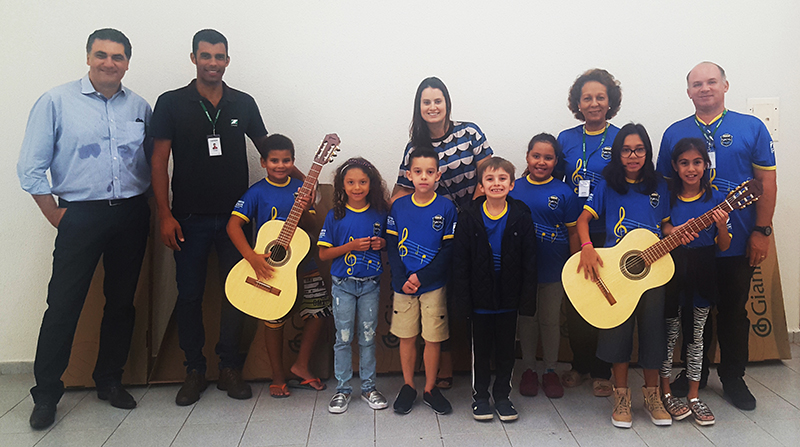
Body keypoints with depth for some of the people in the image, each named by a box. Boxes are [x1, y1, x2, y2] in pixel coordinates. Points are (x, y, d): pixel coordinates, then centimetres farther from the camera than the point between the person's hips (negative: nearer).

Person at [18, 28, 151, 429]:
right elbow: (31, 168, -3)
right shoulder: (57, 102, -1)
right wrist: (56, 216, -4)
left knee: (122, 302, 11)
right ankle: (46, 393, 13)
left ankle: (109, 381, 26)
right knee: (63, 305, -3)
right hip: (81, 214, -3)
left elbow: (152, 161, 14)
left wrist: (144, 208, 4)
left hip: (132, 215, 3)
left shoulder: (139, 107, 8)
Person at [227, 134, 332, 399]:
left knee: (320, 311, 3)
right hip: (270, 266, -4)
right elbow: (233, 225, -15)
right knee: (275, 320, 4)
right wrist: (252, 257, -25)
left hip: (302, 262, 4)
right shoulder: (257, 192, -6)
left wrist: (305, 211, -19)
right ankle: (278, 377, 22)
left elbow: (310, 228, 3)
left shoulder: (301, 188, 4)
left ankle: (301, 366, 20)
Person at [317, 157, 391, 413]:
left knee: (368, 337, 10)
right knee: (343, 338, 5)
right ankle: (343, 389, 19)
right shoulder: (335, 216, -5)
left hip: (370, 285, 1)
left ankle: (368, 387, 23)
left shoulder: (380, 214, 0)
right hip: (343, 285, -1)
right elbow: (323, 254, -4)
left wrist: (381, 244, -9)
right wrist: (351, 246, -16)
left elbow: (389, 242, 14)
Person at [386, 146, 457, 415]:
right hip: (403, 285, 2)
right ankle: (408, 387, 26)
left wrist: (421, 277, -13)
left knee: (433, 339, 5)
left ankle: (430, 389, 22)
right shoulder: (398, 207, 1)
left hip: (434, 285, -1)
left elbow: (449, 250, -6)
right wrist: (402, 280, -10)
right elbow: (391, 246, 2)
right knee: (406, 337, 10)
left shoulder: (446, 208, -4)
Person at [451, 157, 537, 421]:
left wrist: (527, 298, -5)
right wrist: (461, 300, -8)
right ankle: (480, 395, 29)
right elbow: (460, 262, -4)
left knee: (506, 348, 13)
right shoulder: (469, 218, -5)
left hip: (509, 298, 1)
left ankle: (502, 395, 30)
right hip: (480, 297, -1)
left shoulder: (521, 217, -4)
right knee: (480, 348, 12)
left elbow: (529, 261, -1)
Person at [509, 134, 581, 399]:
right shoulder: (514, 189, 0)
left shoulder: (564, 192, -3)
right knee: (526, 319, 12)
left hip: (554, 270, -1)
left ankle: (550, 370, 29)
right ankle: (529, 369, 28)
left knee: (551, 320, 11)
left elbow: (573, 232, 1)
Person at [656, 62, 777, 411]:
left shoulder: (751, 128, 2)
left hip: (738, 244, -1)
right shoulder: (675, 133, 6)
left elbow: (767, 180, 0)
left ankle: (733, 378, 27)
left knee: (734, 311, 10)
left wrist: (762, 231, -6)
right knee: (693, 312, 11)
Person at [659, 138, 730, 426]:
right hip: (672, 273, -1)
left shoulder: (716, 199, -1)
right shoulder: (667, 198, -4)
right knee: (671, 334, 7)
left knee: (696, 335, 11)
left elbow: (723, 247, -2)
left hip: (703, 275, 1)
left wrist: (722, 227, -19)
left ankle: (694, 397, 22)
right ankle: (665, 392, 21)